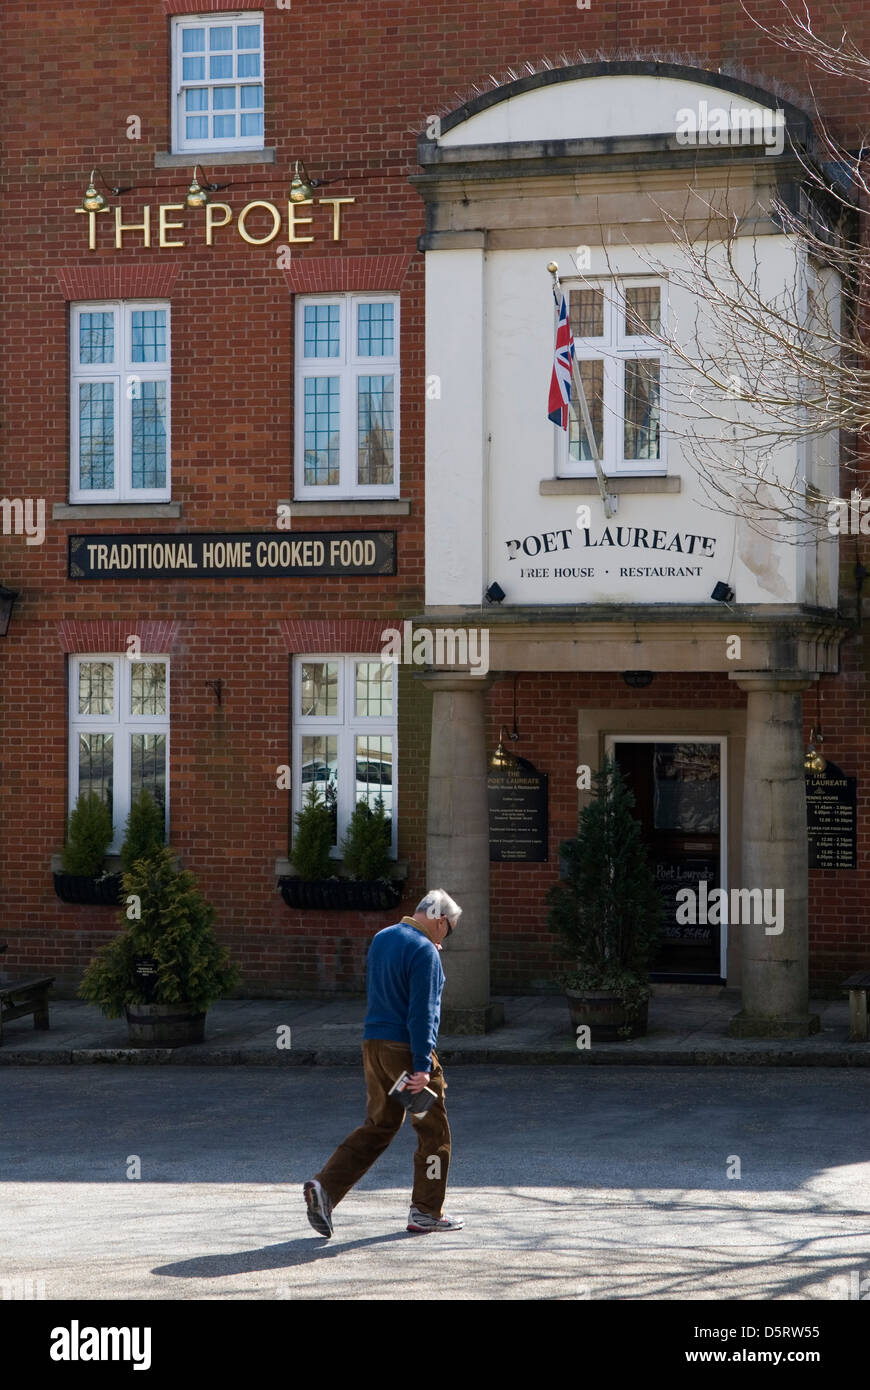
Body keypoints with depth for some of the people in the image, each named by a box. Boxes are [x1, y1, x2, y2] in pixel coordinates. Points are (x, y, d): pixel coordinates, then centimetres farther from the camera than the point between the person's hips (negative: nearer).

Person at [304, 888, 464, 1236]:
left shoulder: (380, 939, 12)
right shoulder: (424, 951, -14)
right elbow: (421, 1012, -19)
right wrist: (422, 1067, -21)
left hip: (373, 1045, 8)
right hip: (406, 1050, -8)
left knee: (377, 1127, 14)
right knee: (433, 1130, 6)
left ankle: (325, 1186, -1)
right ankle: (426, 1212, 10)